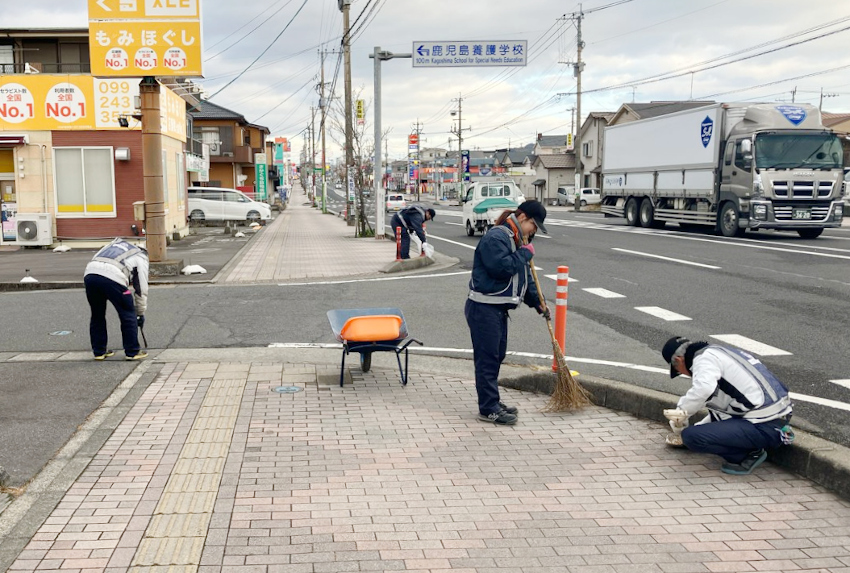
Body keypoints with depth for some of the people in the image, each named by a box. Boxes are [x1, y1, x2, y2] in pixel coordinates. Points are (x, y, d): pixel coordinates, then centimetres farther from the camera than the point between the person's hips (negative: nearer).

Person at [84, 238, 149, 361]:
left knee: (97, 315, 22)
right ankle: (132, 352, 16)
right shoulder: (141, 258, 23)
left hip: (90, 273, 5)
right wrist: (141, 313, 30)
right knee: (128, 316, 11)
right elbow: (141, 289, 21)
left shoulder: (116, 243, 39)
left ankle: (99, 351, 31)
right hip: (112, 278, -5)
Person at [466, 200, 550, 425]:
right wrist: (525, 253, -14)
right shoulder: (495, 237, -15)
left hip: (499, 309, 10)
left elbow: (524, 276, 24)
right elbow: (502, 267, -28)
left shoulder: (516, 241, 18)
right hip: (483, 308, -10)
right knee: (487, 358, -6)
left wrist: (538, 303, 20)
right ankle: (488, 409, 0)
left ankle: (492, 403, 26)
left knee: (496, 356, 16)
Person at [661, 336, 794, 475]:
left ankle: (749, 454, -1)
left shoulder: (705, 356, -7)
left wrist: (682, 412, -14)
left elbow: (703, 388, -30)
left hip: (764, 429, -10)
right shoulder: (718, 353, 22)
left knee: (691, 436, -16)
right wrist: (696, 427, 35)